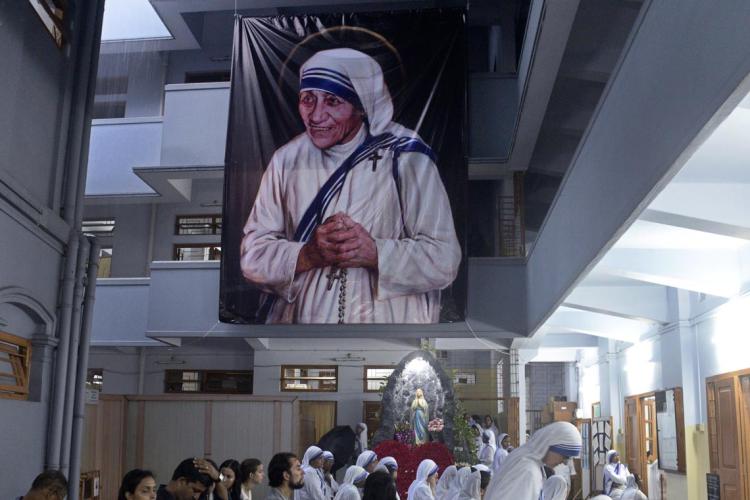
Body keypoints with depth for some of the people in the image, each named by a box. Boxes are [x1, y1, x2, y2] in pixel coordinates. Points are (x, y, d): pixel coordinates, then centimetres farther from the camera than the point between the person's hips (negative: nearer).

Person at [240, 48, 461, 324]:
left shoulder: (404, 157, -5)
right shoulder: (287, 160, 3)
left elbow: (444, 259, -7)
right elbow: (252, 255, 1)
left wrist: (374, 253, -21)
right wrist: (307, 255, -16)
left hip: (385, 318, -1)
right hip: (298, 316, 2)